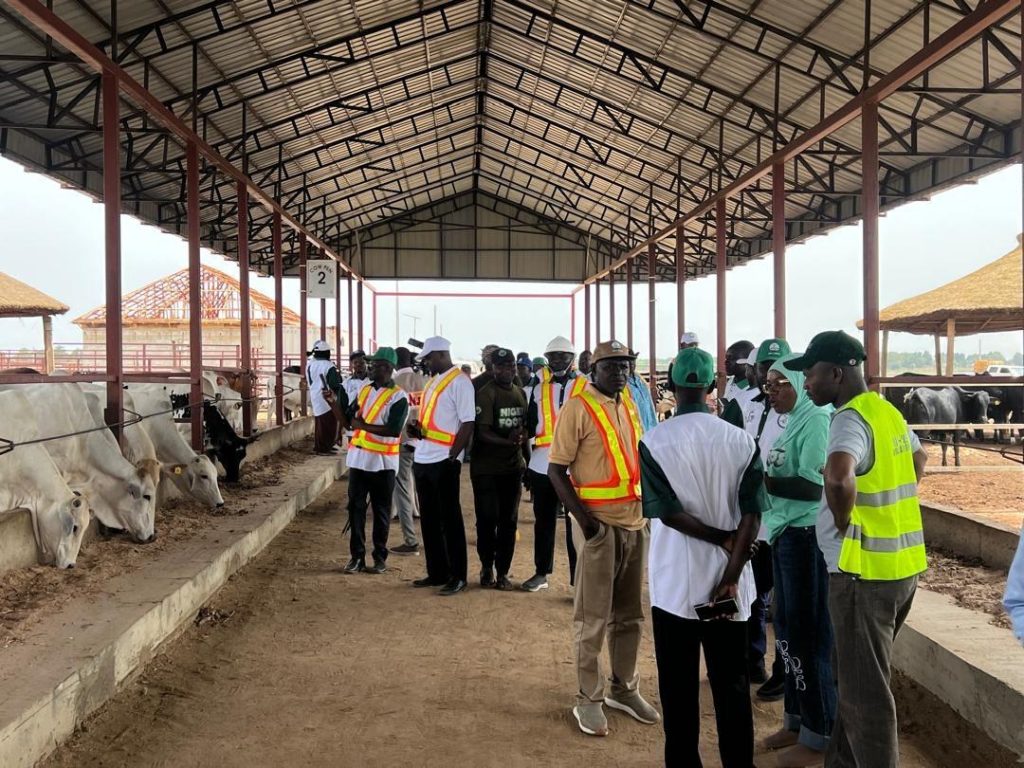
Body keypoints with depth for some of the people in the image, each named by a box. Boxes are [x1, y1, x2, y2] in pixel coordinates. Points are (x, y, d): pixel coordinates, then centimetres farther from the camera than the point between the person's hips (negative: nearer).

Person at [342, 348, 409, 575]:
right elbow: (349, 420, 14)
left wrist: (364, 425, -18)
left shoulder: (398, 397, -9)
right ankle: (357, 556, 14)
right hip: (358, 458, 6)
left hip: (382, 462, -5)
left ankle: (380, 557, 15)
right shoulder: (364, 390, 11)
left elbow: (394, 430, -20)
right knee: (355, 507, 7)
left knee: (381, 511, 5)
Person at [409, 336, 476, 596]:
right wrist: (417, 430, 3)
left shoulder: (459, 382, -10)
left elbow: (468, 424, -15)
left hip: (444, 461, -9)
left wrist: (452, 457, -18)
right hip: (422, 459, 9)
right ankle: (437, 573, 21)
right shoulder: (432, 381, 16)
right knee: (429, 519, 12)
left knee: (450, 519, -2)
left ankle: (457, 576, 6)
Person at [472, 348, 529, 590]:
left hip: (513, 467, 5)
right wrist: (508, 441, -32)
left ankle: (502, 572, 16)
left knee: (509, 521, 7)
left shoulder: (520, 393, 9)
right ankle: (486, 566, 20)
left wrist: (528, 458, 12)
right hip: (486, 468, -5)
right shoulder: (485, 394, -10)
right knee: (488, 519, 0)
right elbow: (483, 432, -18)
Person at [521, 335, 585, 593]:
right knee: (543, 521, 12)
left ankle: (579, 577, 5)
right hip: (542, 464, 3)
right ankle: (541, 572, 23)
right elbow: (530, 423, 14)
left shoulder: (585, 387, 3)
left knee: (576, 523, 1)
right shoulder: (538, 386, 11)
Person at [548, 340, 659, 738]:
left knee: (629, 614, 14)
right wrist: (583, 518, -19)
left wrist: (647, 509, 10)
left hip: (635, 522, 7)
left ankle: (624, 688, 27)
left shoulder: (629, 407, 12)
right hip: (599, 523, -7)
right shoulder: (577, 409, -9)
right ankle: (589, 699, 11)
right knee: (593, 617, 1)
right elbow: (556, 470, -11)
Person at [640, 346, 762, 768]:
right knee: (732, 685, 12)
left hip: (675, 585, -2)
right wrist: (731, 577, -9)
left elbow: (668, 512, -13)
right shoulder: (741, 440, -3)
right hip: (727, 581, 2)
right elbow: (751, 515, -8)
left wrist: (722, 539, -5)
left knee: (679, 687, 9)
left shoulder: (654, 441, -9)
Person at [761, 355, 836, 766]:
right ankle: (797, 720, 31)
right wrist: (764, 479, -2)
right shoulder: (795, 420, 15)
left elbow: (813, 486, -22)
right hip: (786, 536, 10)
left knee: (809, 637, 0)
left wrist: (762, 480, -18)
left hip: (808, 539, -10)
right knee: (788, 630, 17)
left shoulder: (817, 420, -14)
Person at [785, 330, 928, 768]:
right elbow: (918, 459, 29)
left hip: (864, 571, -10)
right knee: (858, 679, 21)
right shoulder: (888, 412, 10)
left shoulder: (851, 419, -19)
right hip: (902, 563, 10)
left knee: (865, 691, 1)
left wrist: (843, 525, -21)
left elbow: (838, 476, -40)